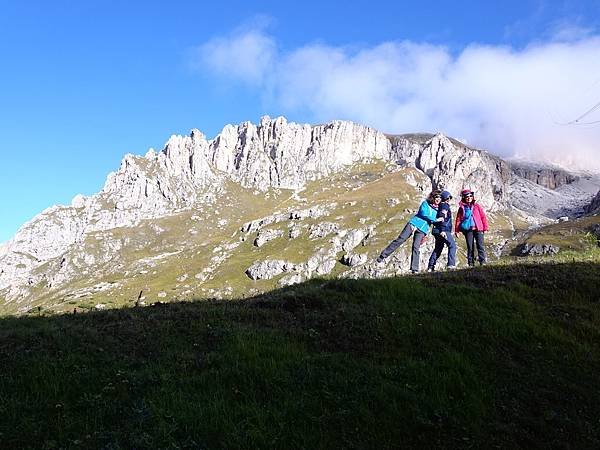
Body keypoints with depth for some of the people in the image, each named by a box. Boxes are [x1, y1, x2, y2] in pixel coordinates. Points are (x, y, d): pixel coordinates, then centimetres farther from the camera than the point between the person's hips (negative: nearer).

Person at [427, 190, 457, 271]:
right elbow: (442, 217, -19)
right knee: (452, 246, -5)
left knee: (438, 249, 13)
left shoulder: (440, 206, 21)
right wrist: (442, 230, -26)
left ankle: (430, 267, 11)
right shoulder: (445, 206, -6)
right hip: (444, 230, -9)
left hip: (437, 231, 9)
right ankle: (451, 264, -14)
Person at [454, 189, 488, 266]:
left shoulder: (477, 206, 7)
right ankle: (471, 263, 7)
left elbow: (483, 216, 7)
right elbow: (458, 219, 8)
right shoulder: (462, 208, 8)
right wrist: (456, 230, 4)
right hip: (467, 229, 1)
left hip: (478, 228, -1)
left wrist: (485, 227, 3)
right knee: (470, 247, 4)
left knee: (480, 245, -5)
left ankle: (482, 261, -4)